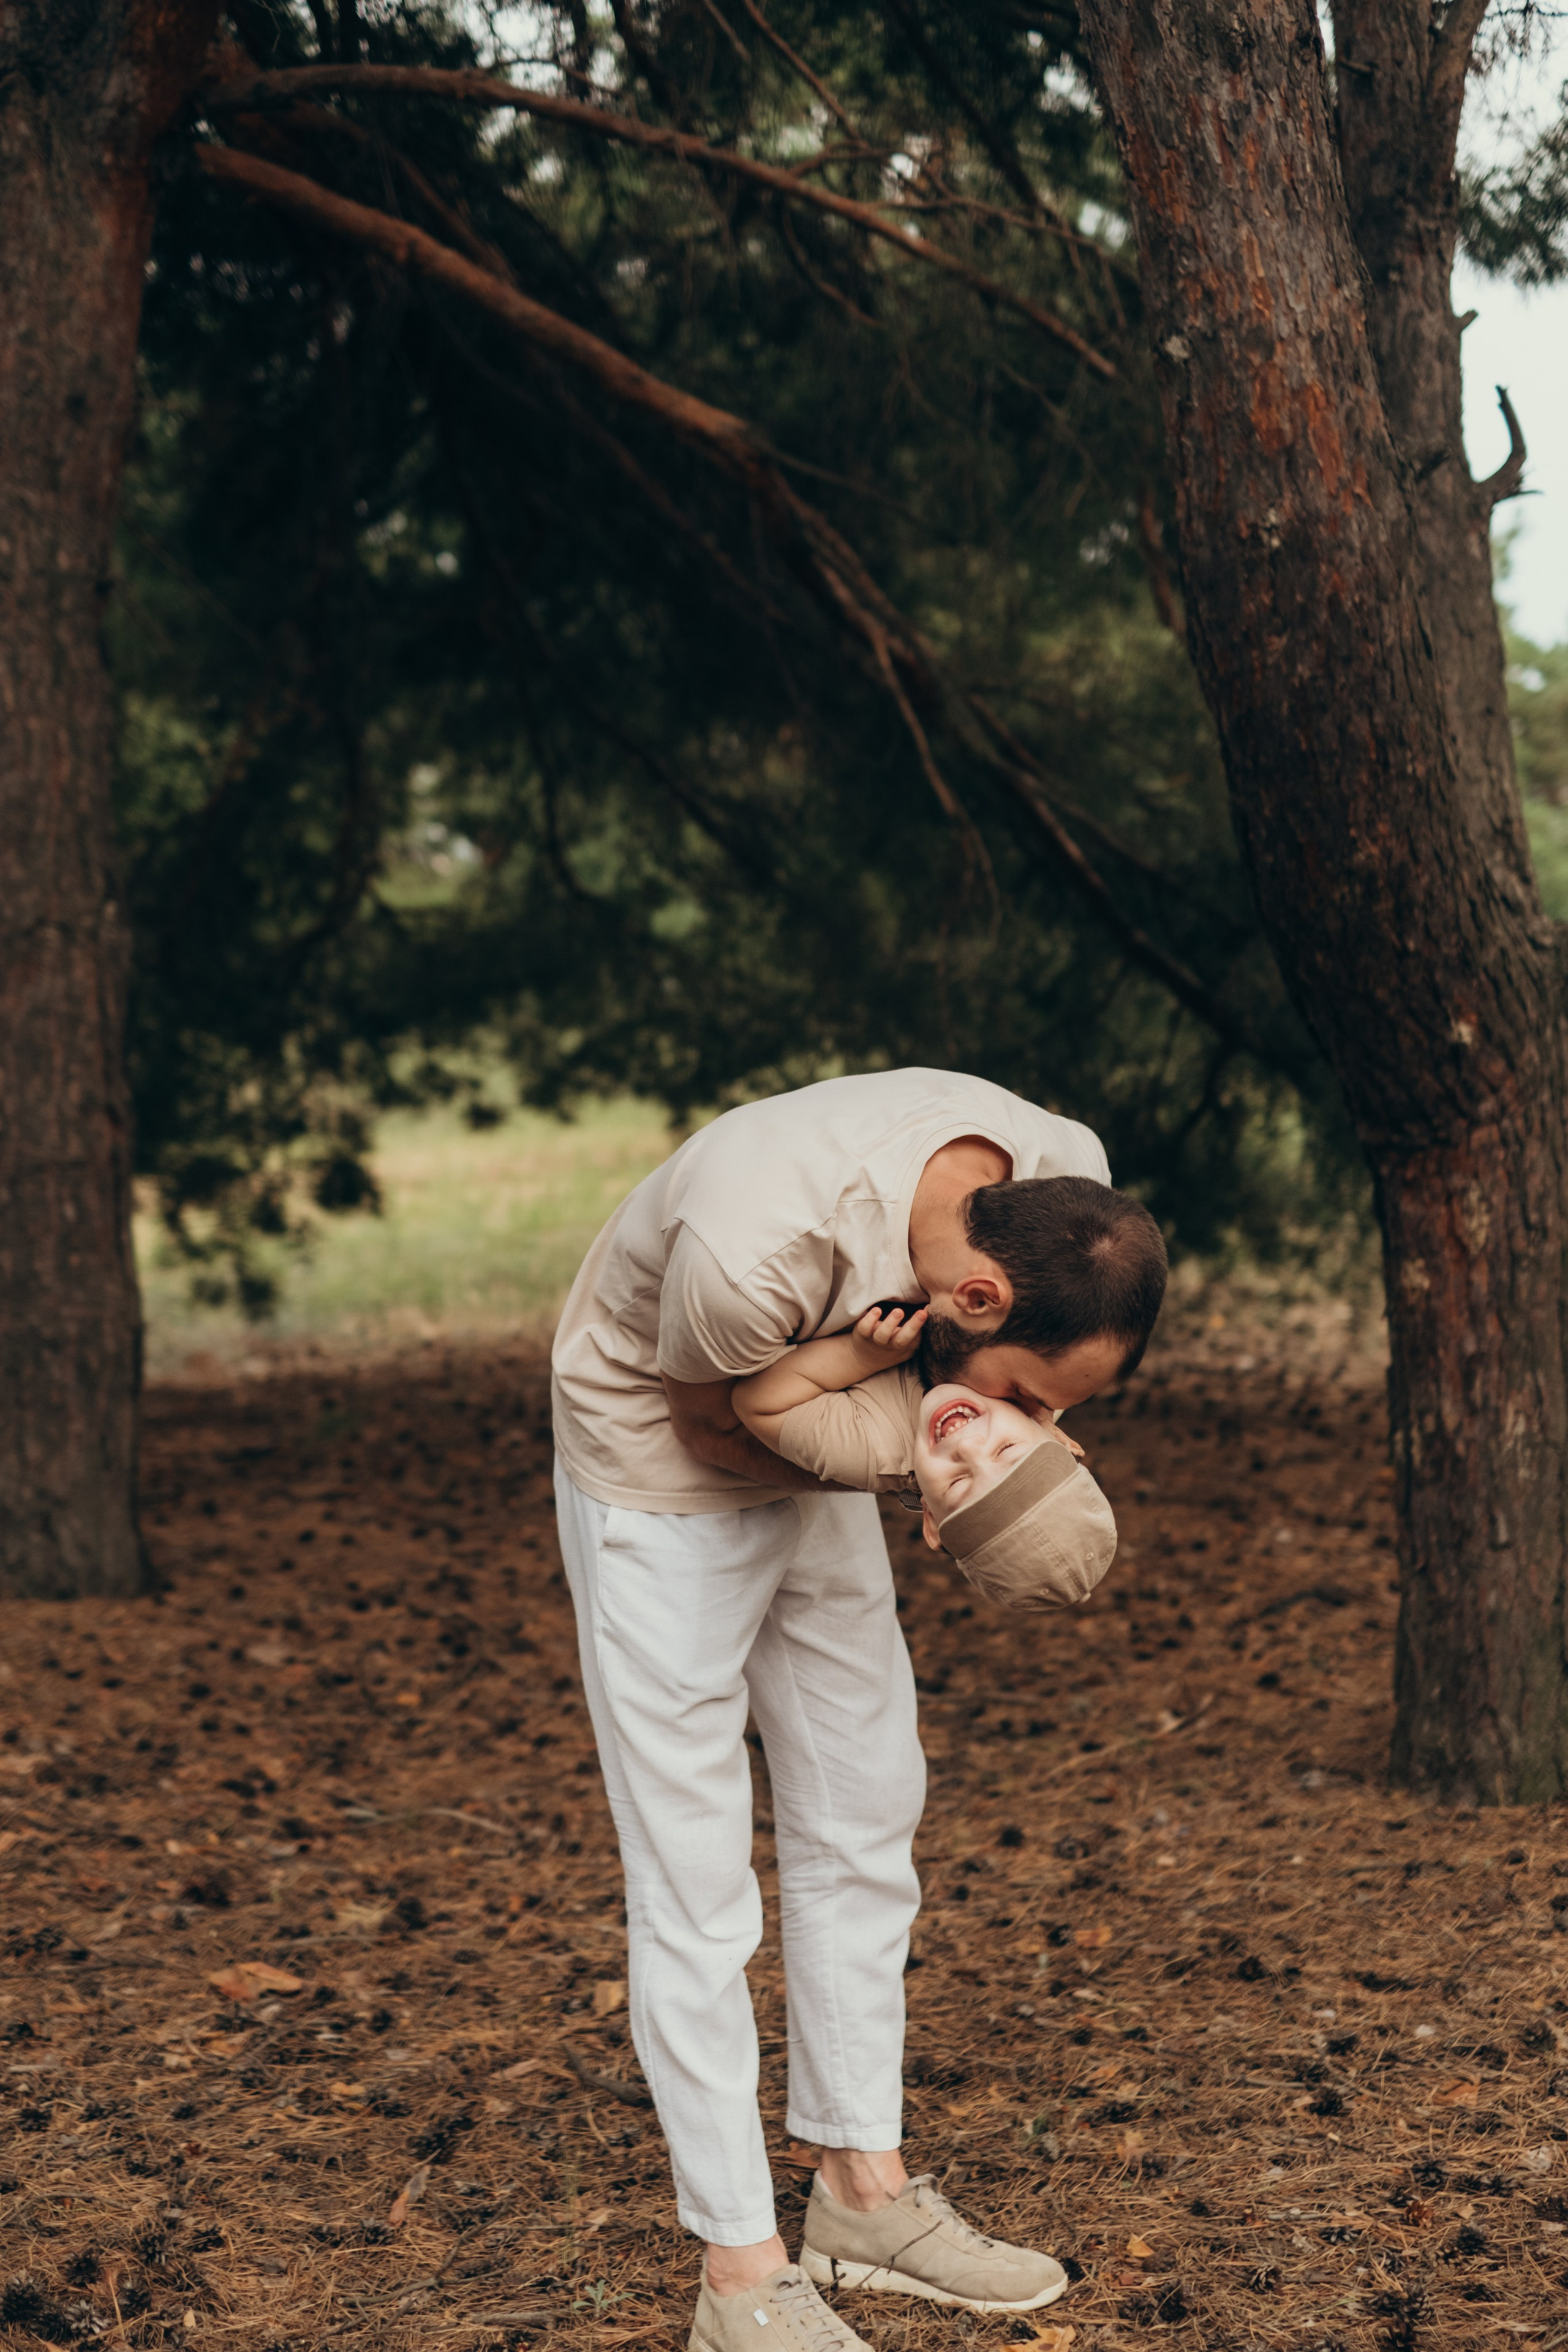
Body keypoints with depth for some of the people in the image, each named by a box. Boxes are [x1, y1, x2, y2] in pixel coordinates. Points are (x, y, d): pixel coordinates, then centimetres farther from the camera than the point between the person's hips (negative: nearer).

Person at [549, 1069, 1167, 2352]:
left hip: (816, 1446, 7)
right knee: (694, 1877, -6)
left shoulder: (1069, 1183, -23)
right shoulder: (754, 1249, -42)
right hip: (662, 1466, -6)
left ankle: (864, 2189, 25)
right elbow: (714, 1428, -20)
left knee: (865, 1821, 12)